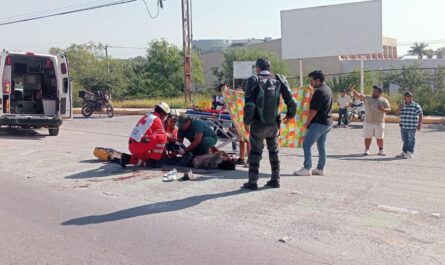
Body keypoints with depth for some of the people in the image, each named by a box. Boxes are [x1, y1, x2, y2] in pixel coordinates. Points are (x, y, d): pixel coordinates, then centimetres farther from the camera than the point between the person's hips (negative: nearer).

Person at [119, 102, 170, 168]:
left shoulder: (146, 116, 19)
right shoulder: (157, 120, -7)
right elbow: (162, 135, 2)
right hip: (139, 146, -9)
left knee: (147, 160, 30)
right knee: (163, 138, -11)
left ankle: (128, 158, 12)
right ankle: (153, 161, -7)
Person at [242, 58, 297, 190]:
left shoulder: (254, 80, -10)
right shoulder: (279, 79, -1)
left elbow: (249, 105, -18)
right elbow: (291, 102, -6)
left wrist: (246, 122, -5)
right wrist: (290, 115, 12)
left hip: (258, 124, -3)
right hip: (273, 123, 3)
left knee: (255, 152, 9)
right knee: (274, 151, 18)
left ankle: (252, 182, 9)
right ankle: (275, 180, 21)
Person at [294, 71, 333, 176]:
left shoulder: (319, 91, -17)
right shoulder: (328, 89, 13)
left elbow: (314, 109, -18)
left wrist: (308, 121, -8)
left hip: (319, 123, -10)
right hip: (328, 122, 10)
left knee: (306, 144, -6)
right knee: (321, 146, 14)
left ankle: (307, 168, -6)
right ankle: (320, 169, 18)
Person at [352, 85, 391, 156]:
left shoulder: (384, 100, 4)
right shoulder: (367, 98, 6)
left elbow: (389, 109, -1)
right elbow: (358, 95, -6)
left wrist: (383, 109, -21)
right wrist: (353, 90, -23)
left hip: (379, 123, 0)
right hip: (368, 122, 1)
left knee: (380, 138, 6)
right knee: (367, 137, 1)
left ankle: (381, 150, 19)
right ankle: (366, 150, 11)